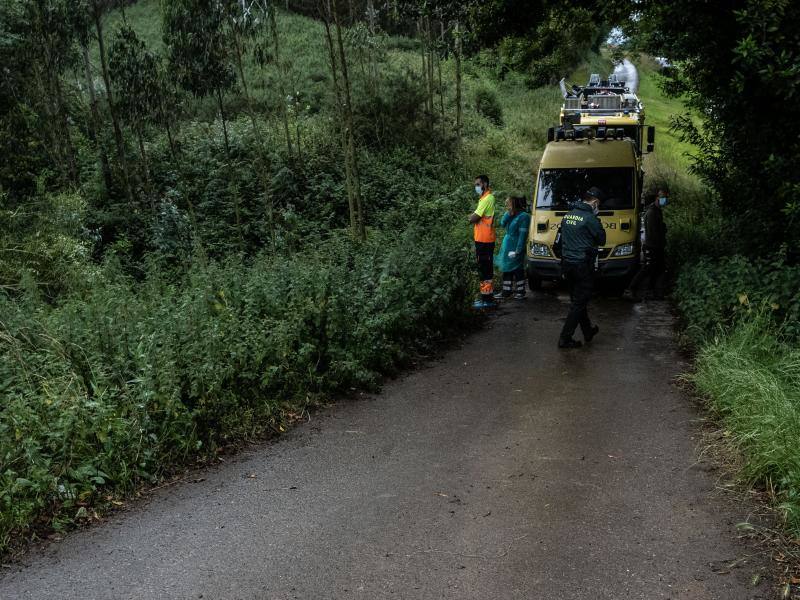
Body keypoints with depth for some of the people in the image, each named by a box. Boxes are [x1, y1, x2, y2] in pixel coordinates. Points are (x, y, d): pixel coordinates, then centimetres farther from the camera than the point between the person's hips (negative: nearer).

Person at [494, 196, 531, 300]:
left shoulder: (523, 216, -14)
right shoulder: (511, 215, 10)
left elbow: (523, 235, -18)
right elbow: (502, 223, 2)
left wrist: (518, 250, -21)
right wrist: (508, 213, -7)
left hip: (515, 248, -8)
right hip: (507, 247, 8)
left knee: (517, 270, -1)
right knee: (507, 269, 12)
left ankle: (520, 292, 8)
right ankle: (506, 291, 20)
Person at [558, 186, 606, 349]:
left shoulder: (568, 216, 9)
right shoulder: (590, 218, -15)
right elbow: (601, 240, -4)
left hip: (567, 264, 8)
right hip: (583, 265, -8)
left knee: (578, 300, 18)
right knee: (579, 303, -1)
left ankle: (588, 331, 33)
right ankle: (565, 338, -2)